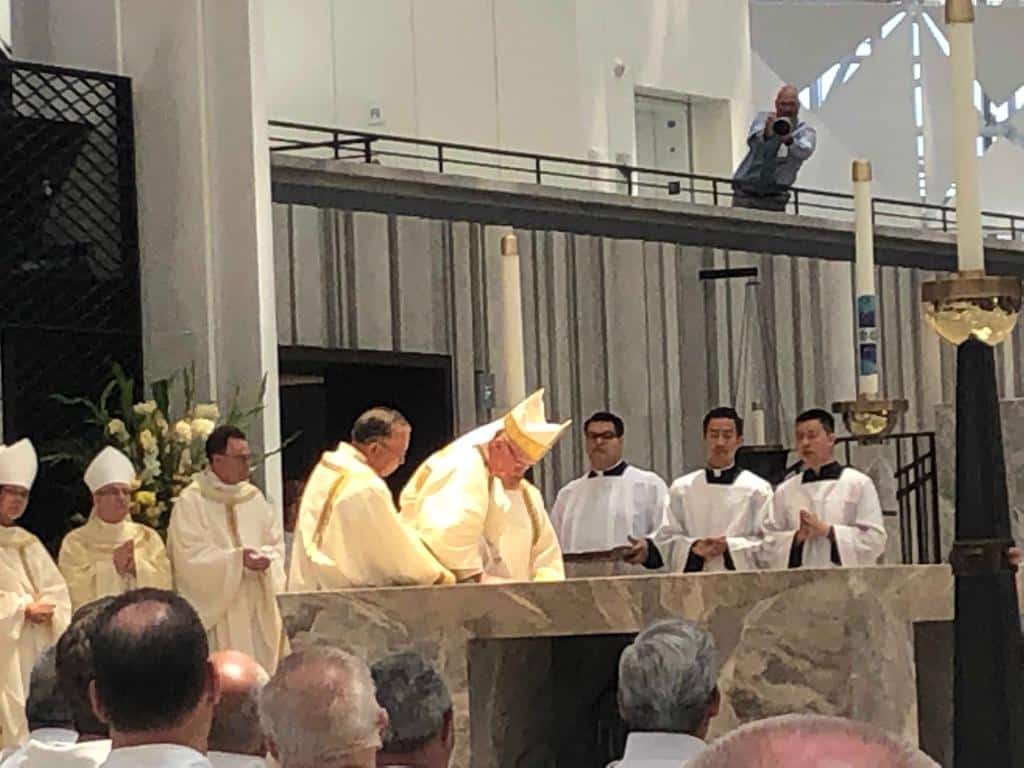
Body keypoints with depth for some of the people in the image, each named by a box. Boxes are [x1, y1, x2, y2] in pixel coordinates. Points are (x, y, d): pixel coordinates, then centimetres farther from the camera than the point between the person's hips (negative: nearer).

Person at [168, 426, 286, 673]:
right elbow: (191, 557, -13)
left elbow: (275, 543, 11)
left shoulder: (254, 497, 11)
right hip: (216, 611, -5)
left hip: (258, 610, 6)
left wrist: (267, 558, -13)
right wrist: (237, 558, -23)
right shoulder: (191, 502, -7)